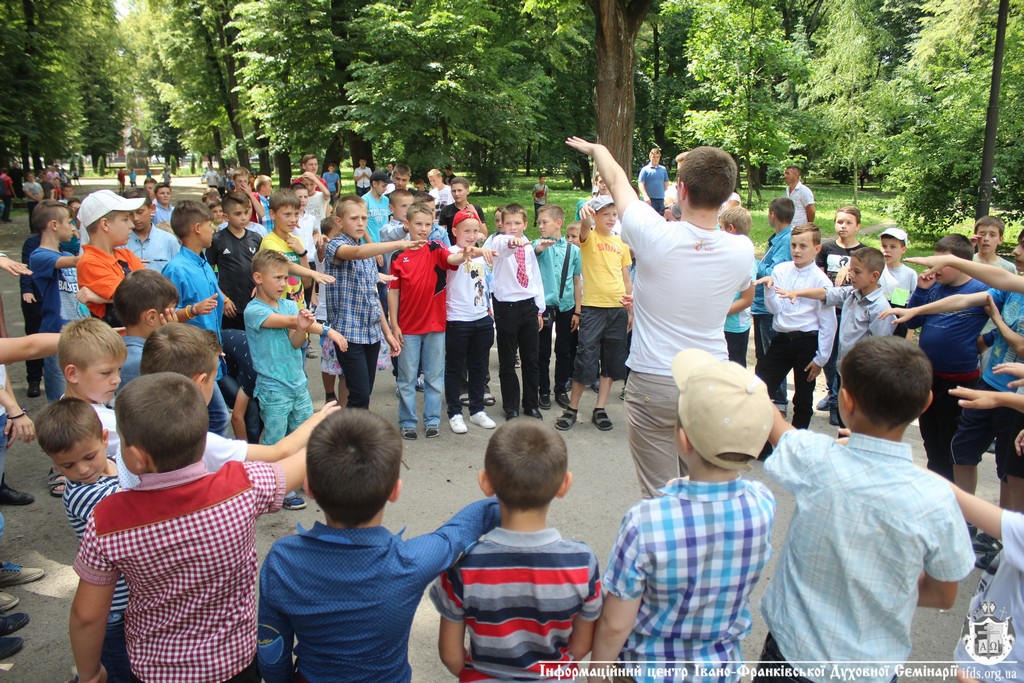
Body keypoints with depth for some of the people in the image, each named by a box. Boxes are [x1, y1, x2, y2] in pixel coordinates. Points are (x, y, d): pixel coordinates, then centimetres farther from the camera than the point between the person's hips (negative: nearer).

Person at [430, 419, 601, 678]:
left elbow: (450, 653, -13)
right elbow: (581, 646, -9)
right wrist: (554, 669, 10)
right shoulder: (582, 562, -25)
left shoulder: (464, 565, -27)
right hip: (555, 677, 1)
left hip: (483, 677, -1)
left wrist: (474, 675, 7)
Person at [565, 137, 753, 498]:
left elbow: (615, 180, 3)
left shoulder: (655, 235, -16)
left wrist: (594, 148, 24)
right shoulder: (742, 251, -5)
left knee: (659, 493, 6)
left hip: (653, 383, -3)